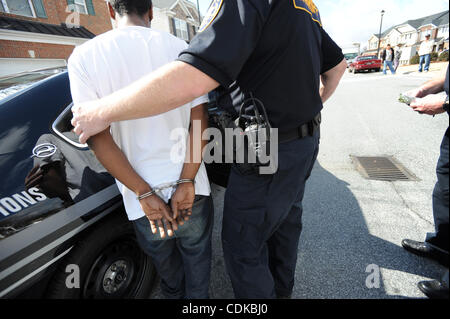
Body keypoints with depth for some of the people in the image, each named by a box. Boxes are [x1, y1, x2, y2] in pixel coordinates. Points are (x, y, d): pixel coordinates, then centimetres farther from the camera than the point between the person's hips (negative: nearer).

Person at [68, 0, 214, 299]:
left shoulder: (84, 57, -4)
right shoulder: (181, 48, -2)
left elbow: (98, 137, -11)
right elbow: (199, 119, -9)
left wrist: (144, 194, -10)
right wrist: (187, 182, -10)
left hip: (142, 195, 1)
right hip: (190, 186, 0)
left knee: (165, 260, 29)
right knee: (197, 253, 26)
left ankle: (175, 294, 57)